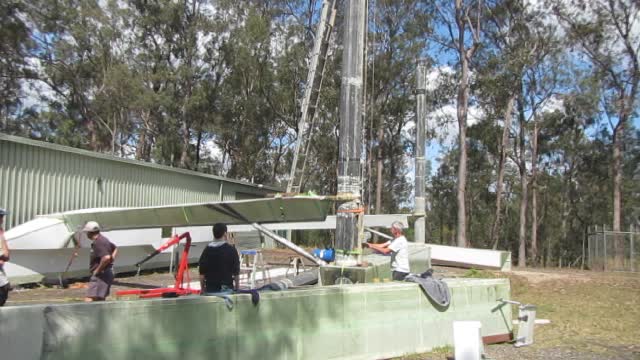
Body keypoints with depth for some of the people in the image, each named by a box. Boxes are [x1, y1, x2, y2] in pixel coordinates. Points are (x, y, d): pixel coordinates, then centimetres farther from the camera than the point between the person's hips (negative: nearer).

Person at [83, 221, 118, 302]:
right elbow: (115, 248, 30)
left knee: (89, 300, -15)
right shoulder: (102, 239, 14)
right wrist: (112, 260, 18)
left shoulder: (98, 243, -19)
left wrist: (98, 270, -20)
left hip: (101, 274, -11)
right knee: (99, 300, 18)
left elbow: (106, 257, -32)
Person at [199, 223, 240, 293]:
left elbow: (202, 273, 4)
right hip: (226, 288, -3)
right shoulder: (231, 250, -6)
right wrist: (237, 288, 7)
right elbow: (236, 272, -3)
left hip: (210, 289, 3)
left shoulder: (207, 250, 1)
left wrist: (202, 289, 14)